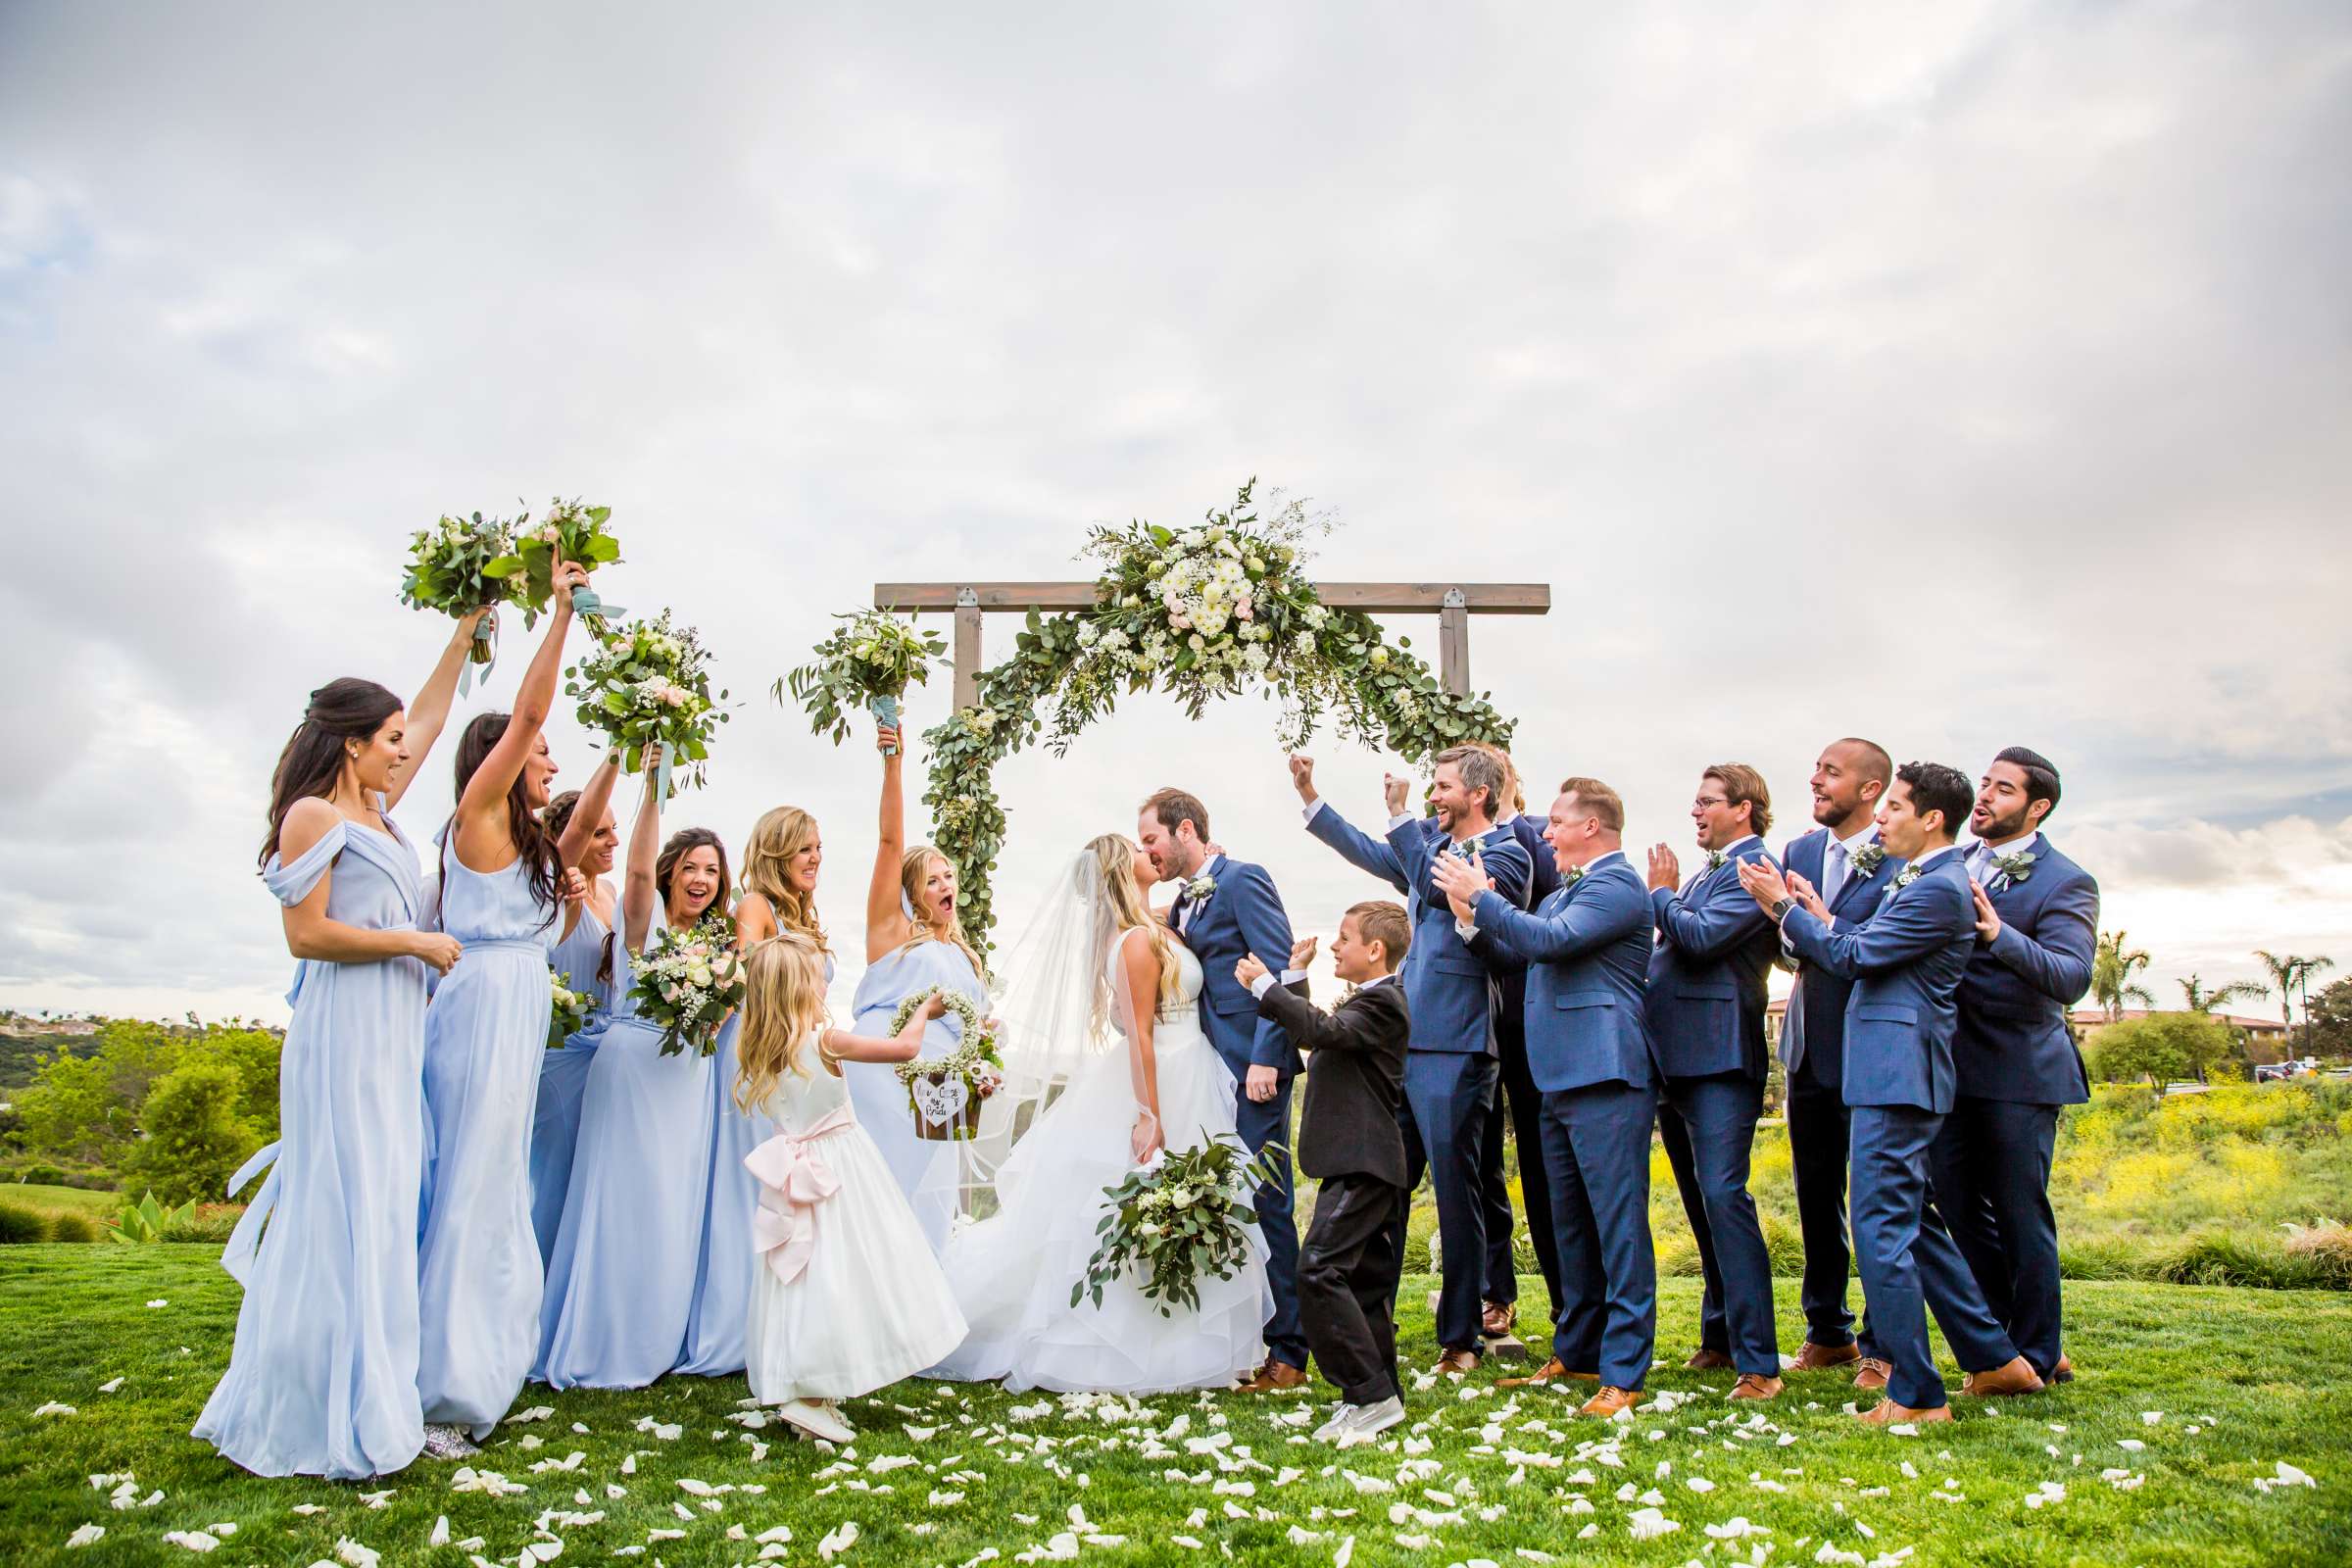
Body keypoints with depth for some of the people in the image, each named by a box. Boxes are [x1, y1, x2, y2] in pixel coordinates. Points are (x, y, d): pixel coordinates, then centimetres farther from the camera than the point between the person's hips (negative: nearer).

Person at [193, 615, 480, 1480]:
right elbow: (307, 933, -14)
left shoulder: (376, 810, 16)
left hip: (395, 1029, 9)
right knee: (341, 1207, -6)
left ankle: (372, 1392, 16)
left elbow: (428, 720, 25)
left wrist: (464, 637, 24)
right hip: (344, 1028, -9)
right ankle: (324, 1418, 1)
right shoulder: (314, 815, -7)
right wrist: (413, 942, -10)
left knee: (382, 1205, 9)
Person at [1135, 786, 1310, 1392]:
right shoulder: (1183, 903, 19)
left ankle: (1287, 1352, 4)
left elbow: (1285, 975, -14)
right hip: (1212, 1069, 9)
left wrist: (1264, 1060, -19)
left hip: (1251, 1068, -8)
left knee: (1264, 1204, -5)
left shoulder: (1243, 880, -7)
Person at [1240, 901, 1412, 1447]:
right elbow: (1313, 1038, 23)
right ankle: (1376, 1397, 20)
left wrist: (1266, 985, -22)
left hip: (1362, 1165, -11)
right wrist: (1295, 978, 20)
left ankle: (1373, 1395, -13)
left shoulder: (1381, 1003, -13)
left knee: (1319, 1270, -17)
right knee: (1364, 1278, 13)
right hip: (1358, 1162, 11)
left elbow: (1323, 1031, -28)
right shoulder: (1364, 1002, 20)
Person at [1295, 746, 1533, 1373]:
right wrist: (1310, 798, 23)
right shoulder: (1430, 839, 14)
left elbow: (1439, 888, -20)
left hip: (1454, 1049, -7)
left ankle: (1461, 1337, 13)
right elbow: (1370, 854, 26)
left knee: (1456, 1190, 0)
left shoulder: (1506, 855, -7)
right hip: (1402, 1040, 7)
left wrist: (1399, 814, -16)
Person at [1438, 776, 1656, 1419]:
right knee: (1570, 1226, 17)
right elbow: (1523, 951, 17)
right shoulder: (1567, 889, 20)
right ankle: (1575, 1353, 28)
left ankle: (1623, 1375, -1)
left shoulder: (1617, 884, -10)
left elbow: (1550, 941, -22)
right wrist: (1473, 920, 3)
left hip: (1606, 1077, -10)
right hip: (1562, 1078, 10)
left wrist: (1481, 897, -13)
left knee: (1619, 1225, -6)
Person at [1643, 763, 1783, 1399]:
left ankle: (1758, 1362, -10)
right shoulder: (1708, 872, 20)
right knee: (1700, 1200, 16)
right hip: (1675, 1057, 10)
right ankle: (1720, 1336, 27)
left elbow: (1701, 937, -20)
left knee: (1723, 1195, -13)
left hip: (1717, 1058, -10)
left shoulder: (1754, 870, -9)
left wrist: (1662, 894, -4)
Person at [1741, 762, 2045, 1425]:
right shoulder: (1920, 881, 18)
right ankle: (1994, 1358, 29)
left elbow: (1855, 958, -15)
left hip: (1898, 1071, -11)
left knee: (1882, 1229, -7)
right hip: (1890, 1071, 11)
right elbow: (1868, 959, 17)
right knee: (1912, 1222, 18)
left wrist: (1784, 908, -8)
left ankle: (1916, 1396, 2)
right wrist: (1819, 919, 7)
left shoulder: (1940, 887, -14)